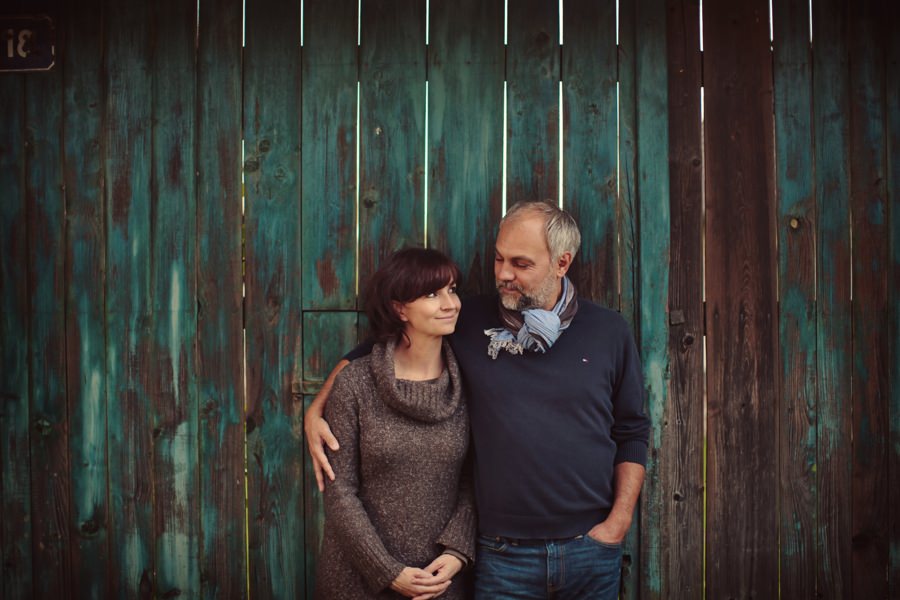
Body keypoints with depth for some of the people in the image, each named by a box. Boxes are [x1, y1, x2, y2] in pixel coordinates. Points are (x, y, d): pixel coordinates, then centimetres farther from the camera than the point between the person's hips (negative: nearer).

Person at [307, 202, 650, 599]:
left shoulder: (609, 332, 2)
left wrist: (618, 523, -1)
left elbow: (632, 434, 7)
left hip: (593, 552, 1)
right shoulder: (469, 322, -1)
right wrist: (317, 409, -4)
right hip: (503, 556, 0)